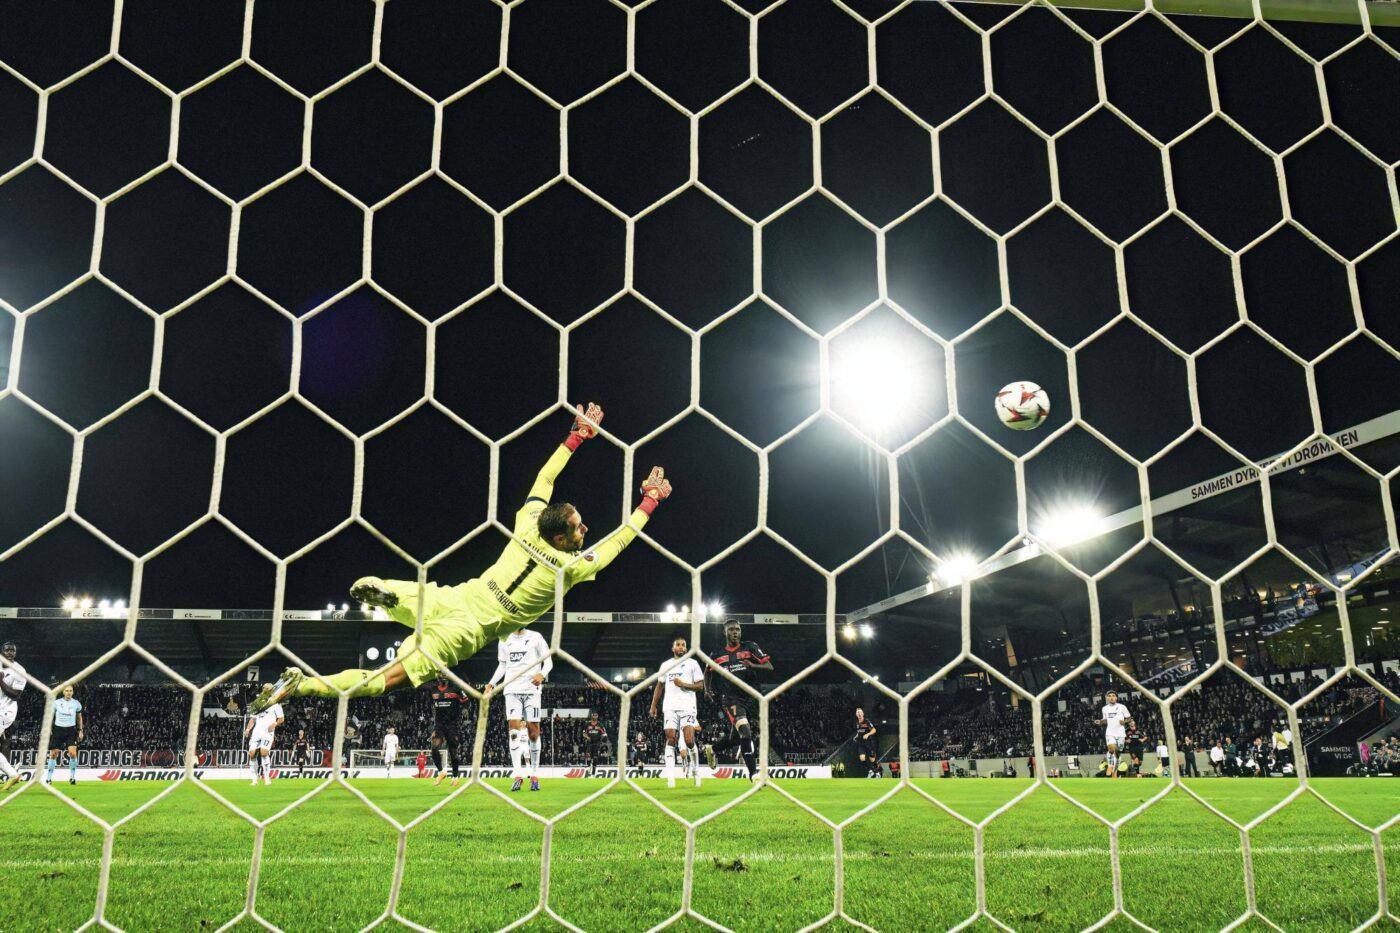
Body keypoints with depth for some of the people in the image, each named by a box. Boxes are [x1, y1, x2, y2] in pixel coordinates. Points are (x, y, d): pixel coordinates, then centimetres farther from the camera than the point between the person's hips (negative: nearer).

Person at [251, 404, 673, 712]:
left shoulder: (527, 525, 2)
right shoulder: (571, 567, -9)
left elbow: (544, 475, 15)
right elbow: (618, 541, 2)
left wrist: (579, 434, 20)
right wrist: (650, 500, 11)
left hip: (457, 597, 5)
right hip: (472, 627, -5)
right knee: (390, 678, -7)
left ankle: (380, 589, -12)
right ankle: (301, 684, -21)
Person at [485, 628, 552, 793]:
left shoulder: (535, 637, 2)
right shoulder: (504, 640, 12)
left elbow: (548, 662, 2)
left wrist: (542, 675, -18)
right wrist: (492, 684, 10)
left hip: (532, 689, -2)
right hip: (512, 689, 2)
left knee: (533, 731, -2)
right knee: (514, 729, -10)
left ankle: (534, 775, 8)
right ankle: (518, 775, -12)